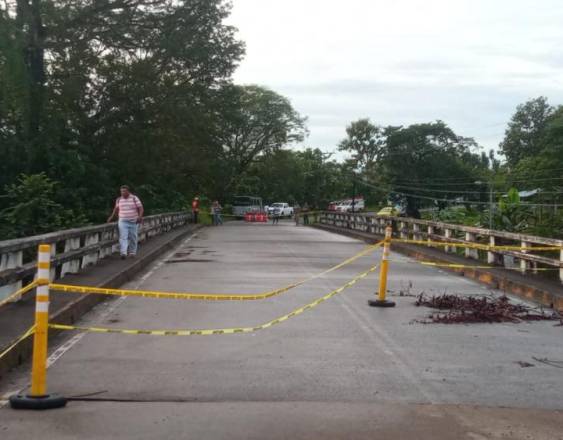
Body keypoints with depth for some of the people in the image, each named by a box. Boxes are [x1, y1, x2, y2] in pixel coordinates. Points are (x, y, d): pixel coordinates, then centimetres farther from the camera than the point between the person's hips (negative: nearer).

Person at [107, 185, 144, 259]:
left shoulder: (135, 198, -4)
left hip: (133, 222, -1)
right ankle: (123, 253, -24)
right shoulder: (119, 199, 7)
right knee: (123, 237, -13)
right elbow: (116, 208, 23)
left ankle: (132, 252, 18)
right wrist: (112, 217, 20)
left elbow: (141, 209, -6)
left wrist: (140, 217, -22)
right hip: (123, 222, 1)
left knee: (133, 238, 4)